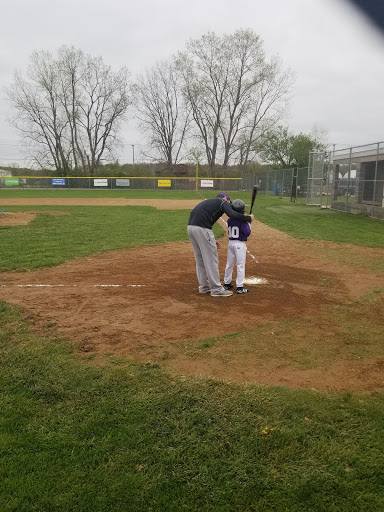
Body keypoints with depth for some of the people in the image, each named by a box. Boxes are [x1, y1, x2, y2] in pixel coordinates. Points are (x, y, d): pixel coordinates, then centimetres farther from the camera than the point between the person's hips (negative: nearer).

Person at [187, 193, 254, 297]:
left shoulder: (208, 202, 31)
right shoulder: (223, 202, 8)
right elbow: (233, 215, -13)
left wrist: (211, 241, 26)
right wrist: (248, 218, 1)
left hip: (190, 226, 9)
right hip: (201, 229, -8)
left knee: (200, 258, 18)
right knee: (211, 259, 0)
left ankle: (204, 286, 27)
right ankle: (216, 289, 7)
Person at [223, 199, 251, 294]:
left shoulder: (229, 220, 3)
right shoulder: (242, 221, -15)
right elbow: (247, 233, -16)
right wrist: (248, 223, -1)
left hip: (231, 243, 6)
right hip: (240, 244, -6)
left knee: (229, 264, 16)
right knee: (240, 266, 0)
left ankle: (227, 283, 26)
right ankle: (240, 287, 1)